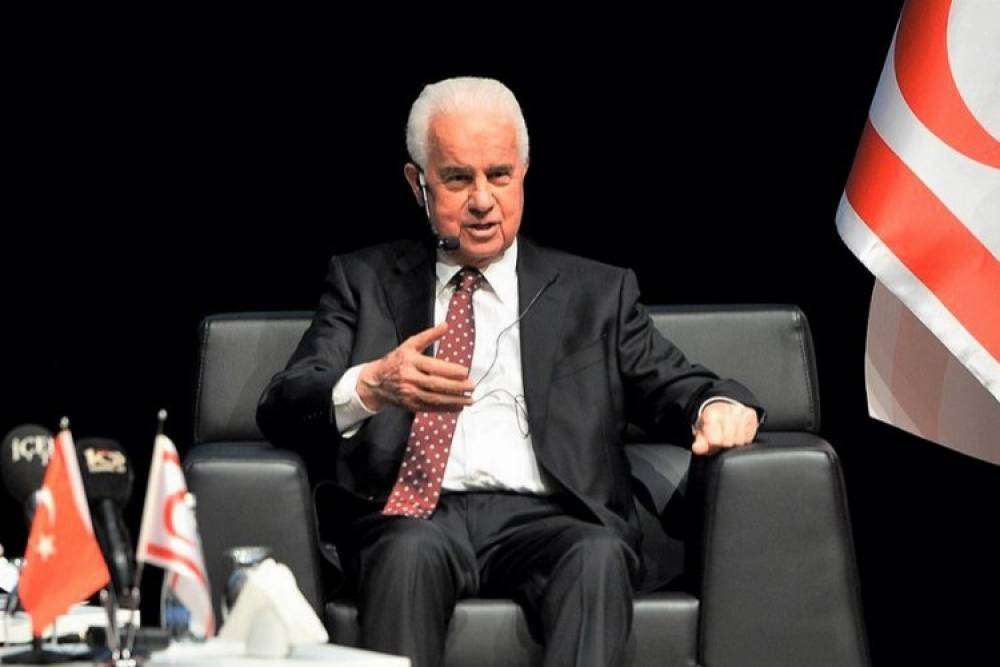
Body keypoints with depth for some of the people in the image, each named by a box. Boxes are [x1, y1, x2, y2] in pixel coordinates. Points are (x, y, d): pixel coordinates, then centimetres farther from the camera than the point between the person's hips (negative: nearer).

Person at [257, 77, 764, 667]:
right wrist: (370, 386, -16)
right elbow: (281, 409, 8)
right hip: (413, 516, 0)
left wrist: (722, 404, -10)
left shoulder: (596, 292, 23)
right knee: (412, 551, -36)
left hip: (545, 521, 1)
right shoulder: (365, 281, 20)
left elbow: (675, 385, 16)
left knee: (600, 554, -35)